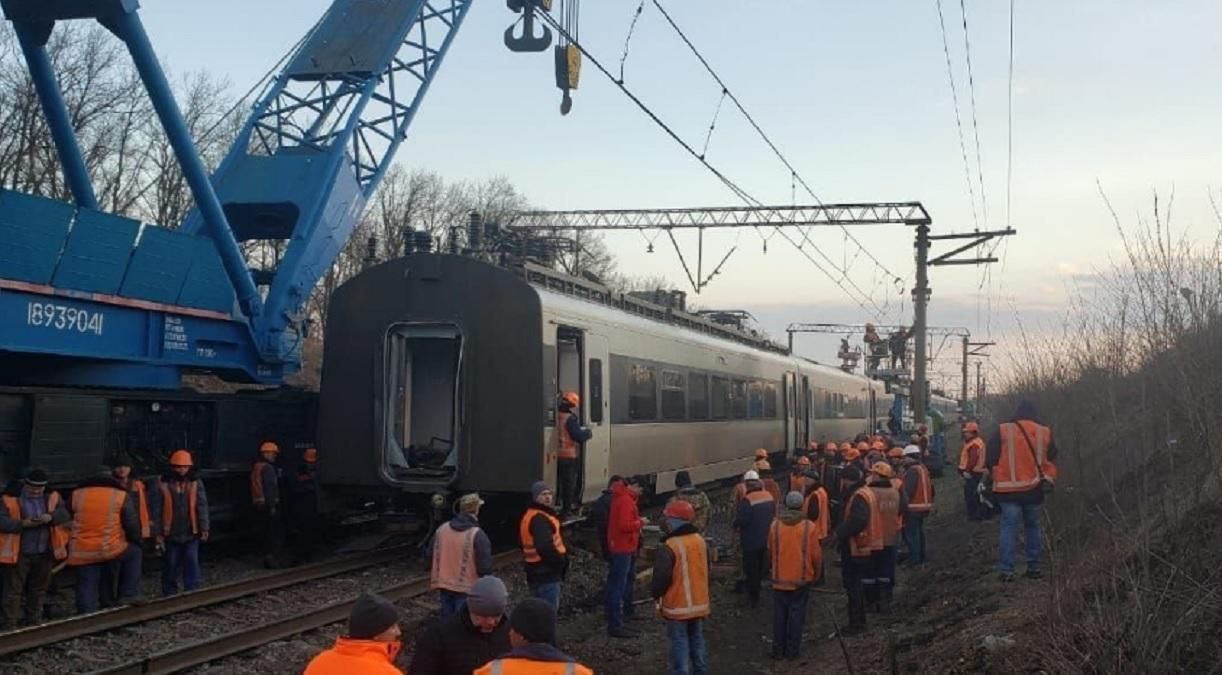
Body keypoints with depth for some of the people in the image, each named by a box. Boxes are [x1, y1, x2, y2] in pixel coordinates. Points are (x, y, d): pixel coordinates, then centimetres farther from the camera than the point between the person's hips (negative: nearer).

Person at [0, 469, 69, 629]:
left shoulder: (52, 497, 3)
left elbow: (65, 513, -6)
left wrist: (51, 517, -26)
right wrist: (22, 524, -29)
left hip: (44, 553, 4)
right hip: (19, 554, -4)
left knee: (38, 590, 17)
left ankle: (34, 624, 30)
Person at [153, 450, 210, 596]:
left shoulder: (196, 483, 0)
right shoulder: (163, 484, -3)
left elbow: (202, 506, -3)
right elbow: (157, 510, 0)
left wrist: (204, 528, -11)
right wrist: (158, 533, -2)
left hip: (191, 533, 0)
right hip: (171, 534, 0)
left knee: (192, 564, -3)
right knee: (171, 566, 10)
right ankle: (169, 594, 24)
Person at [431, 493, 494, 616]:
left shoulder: (441, 529, 2)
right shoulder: (477, 535, -17)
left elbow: (433, 558, 11)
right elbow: (485, 566, -15)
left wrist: (434, 581, 21)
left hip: (444, 585, 5)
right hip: (467, 588, -5)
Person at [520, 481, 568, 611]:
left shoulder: (530, 516, 15)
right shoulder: (540, 519, -21)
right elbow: (545, 547, -31)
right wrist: (561, 560, -16)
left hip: (537, 572, 11)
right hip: (546, 574, -11)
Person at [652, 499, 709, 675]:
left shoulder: (669, 547, -22)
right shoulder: (701, 541, 2)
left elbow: (661, 577, -21)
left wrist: (655, 594, -1)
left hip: (677, 606, -7)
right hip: (699, 603, 7)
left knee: (680, 642, 0)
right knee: (697, 640, 18)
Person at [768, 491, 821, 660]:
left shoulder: (775, 525, -4)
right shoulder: (809, 527, -10)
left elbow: (770, 551, 6)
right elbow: (816, 554, -6)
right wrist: (816, 575, 10)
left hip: (780, 578, 2)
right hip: (802, 578, -2)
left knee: (779, 614, 11)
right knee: (797, 614, 6)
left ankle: (778, 649, 14)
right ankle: (792, 650, 8)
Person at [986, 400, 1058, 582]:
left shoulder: (1002, 432, -3)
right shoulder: (1045, 433, 4)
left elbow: (990, 460, 0)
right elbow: (1052, 460, 13)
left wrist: (993, 479, 14)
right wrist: (1049, 481, 25)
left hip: (1009, 490, -2)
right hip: (1034, 489, 2)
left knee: (1008, 528, -1)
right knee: (1032, 527, 15)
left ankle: (1006, 570, -7)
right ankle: (1034, 568, 17)